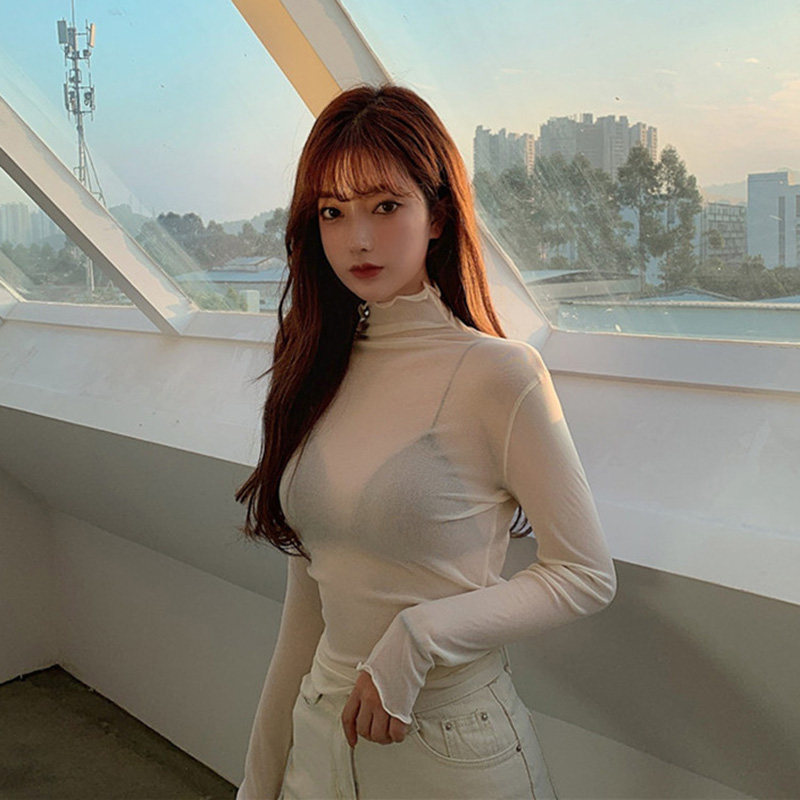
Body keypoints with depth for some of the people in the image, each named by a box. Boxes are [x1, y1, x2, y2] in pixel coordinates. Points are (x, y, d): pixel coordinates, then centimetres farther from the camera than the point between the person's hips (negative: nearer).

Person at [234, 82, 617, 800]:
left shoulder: (498, 374, -18)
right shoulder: (321, 370, -1)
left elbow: (587, 576, -11)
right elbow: (308, 592, 4)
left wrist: (418, 638, -21)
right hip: (323, 735, 5)